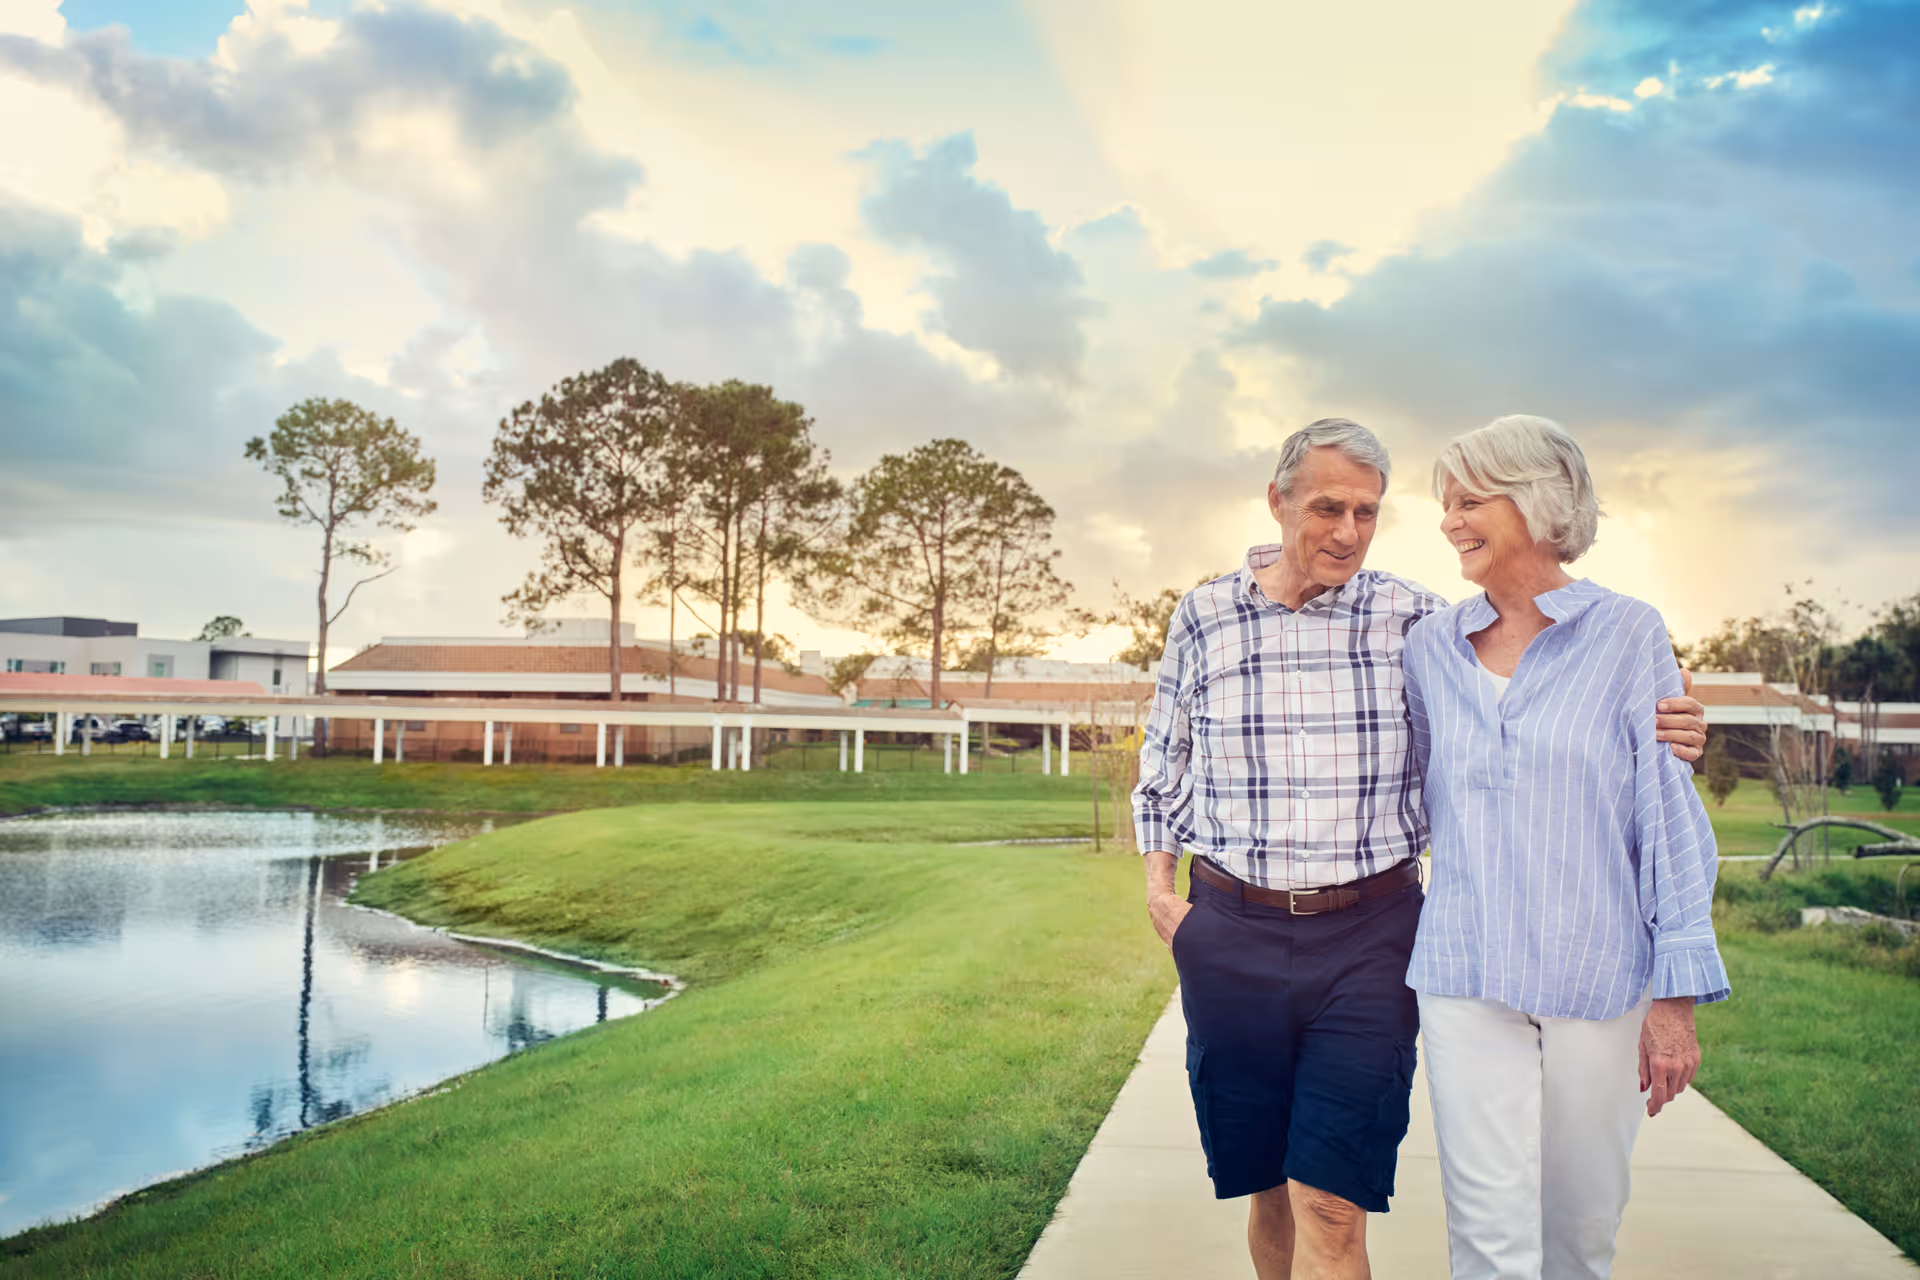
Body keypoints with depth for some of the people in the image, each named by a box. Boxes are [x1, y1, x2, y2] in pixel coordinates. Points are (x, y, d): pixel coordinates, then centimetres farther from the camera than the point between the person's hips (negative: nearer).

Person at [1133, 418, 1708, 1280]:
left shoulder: (1412, 618, 2)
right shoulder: (1204, 616, 4)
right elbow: (1163, 759, 15)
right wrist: (1158, 885, 9)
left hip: (1369, 935, -1)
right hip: (1231, 936, 1)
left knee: (1332, 1208, -5)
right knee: (1269, 1187, 13)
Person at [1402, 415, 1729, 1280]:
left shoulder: (1627, 636, -2)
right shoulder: (1431, 647, 5)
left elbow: (1671, 815, -3)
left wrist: (1677, 993, -5)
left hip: (1599, 975, -1)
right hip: (1465, 977, 2)